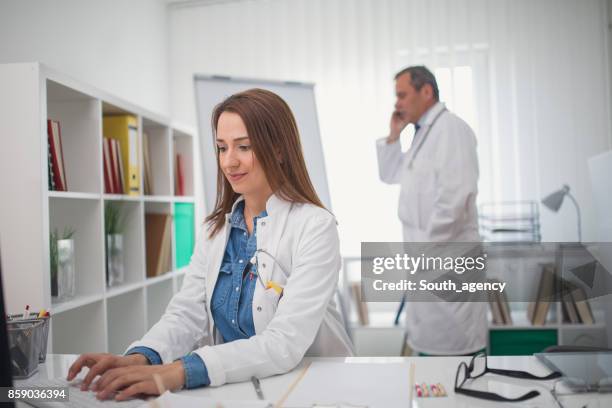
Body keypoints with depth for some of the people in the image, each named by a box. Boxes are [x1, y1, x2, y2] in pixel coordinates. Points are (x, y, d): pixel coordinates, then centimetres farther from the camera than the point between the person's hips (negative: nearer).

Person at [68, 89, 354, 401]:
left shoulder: (314, 226, -14)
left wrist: (178, 372, -34)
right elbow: (187, 314, -2)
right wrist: (140, 358, -22)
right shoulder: (215, 227, 6)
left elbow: (285, 343, -23)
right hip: (232, 385, 4)